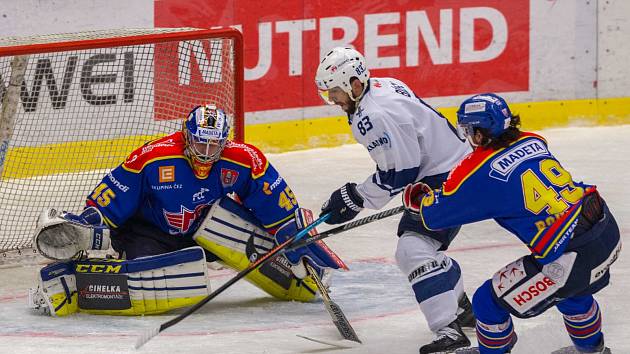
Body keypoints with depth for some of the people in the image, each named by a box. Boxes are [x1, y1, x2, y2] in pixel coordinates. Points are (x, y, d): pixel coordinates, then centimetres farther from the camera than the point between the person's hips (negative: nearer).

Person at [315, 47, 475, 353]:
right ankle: (460, 310, 41)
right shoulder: (385, 86, 7)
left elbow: (400, 172, -22)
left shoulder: (374, 115, -24)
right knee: (413, 242, 26)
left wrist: (355, 197, -14)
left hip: (447, 179, -12)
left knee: (414, 250, -22)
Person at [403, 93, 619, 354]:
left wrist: (416, 198, 26)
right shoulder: (532, 142, 11)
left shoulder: (477, 172, -9)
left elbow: (434, 215, 3)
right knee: (571, 289, 40)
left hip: (571, 259, -7)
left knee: (489, 302, 10)